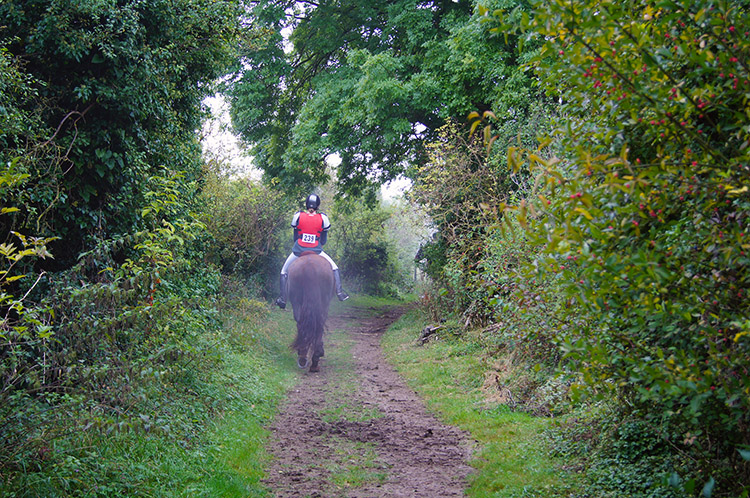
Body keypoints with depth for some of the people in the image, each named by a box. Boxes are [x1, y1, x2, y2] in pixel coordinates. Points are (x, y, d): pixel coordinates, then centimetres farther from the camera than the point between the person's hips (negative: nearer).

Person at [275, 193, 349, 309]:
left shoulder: (298, 216, -3)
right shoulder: (323, 218, -3)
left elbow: (295, 237, 7)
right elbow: (324, 241, 6)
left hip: (298, 251, 0)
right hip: (316, 251, 0)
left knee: (284, 272, 20)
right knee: (334, 268, 20)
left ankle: (283, 299, 16)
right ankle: (339, 292, 11)